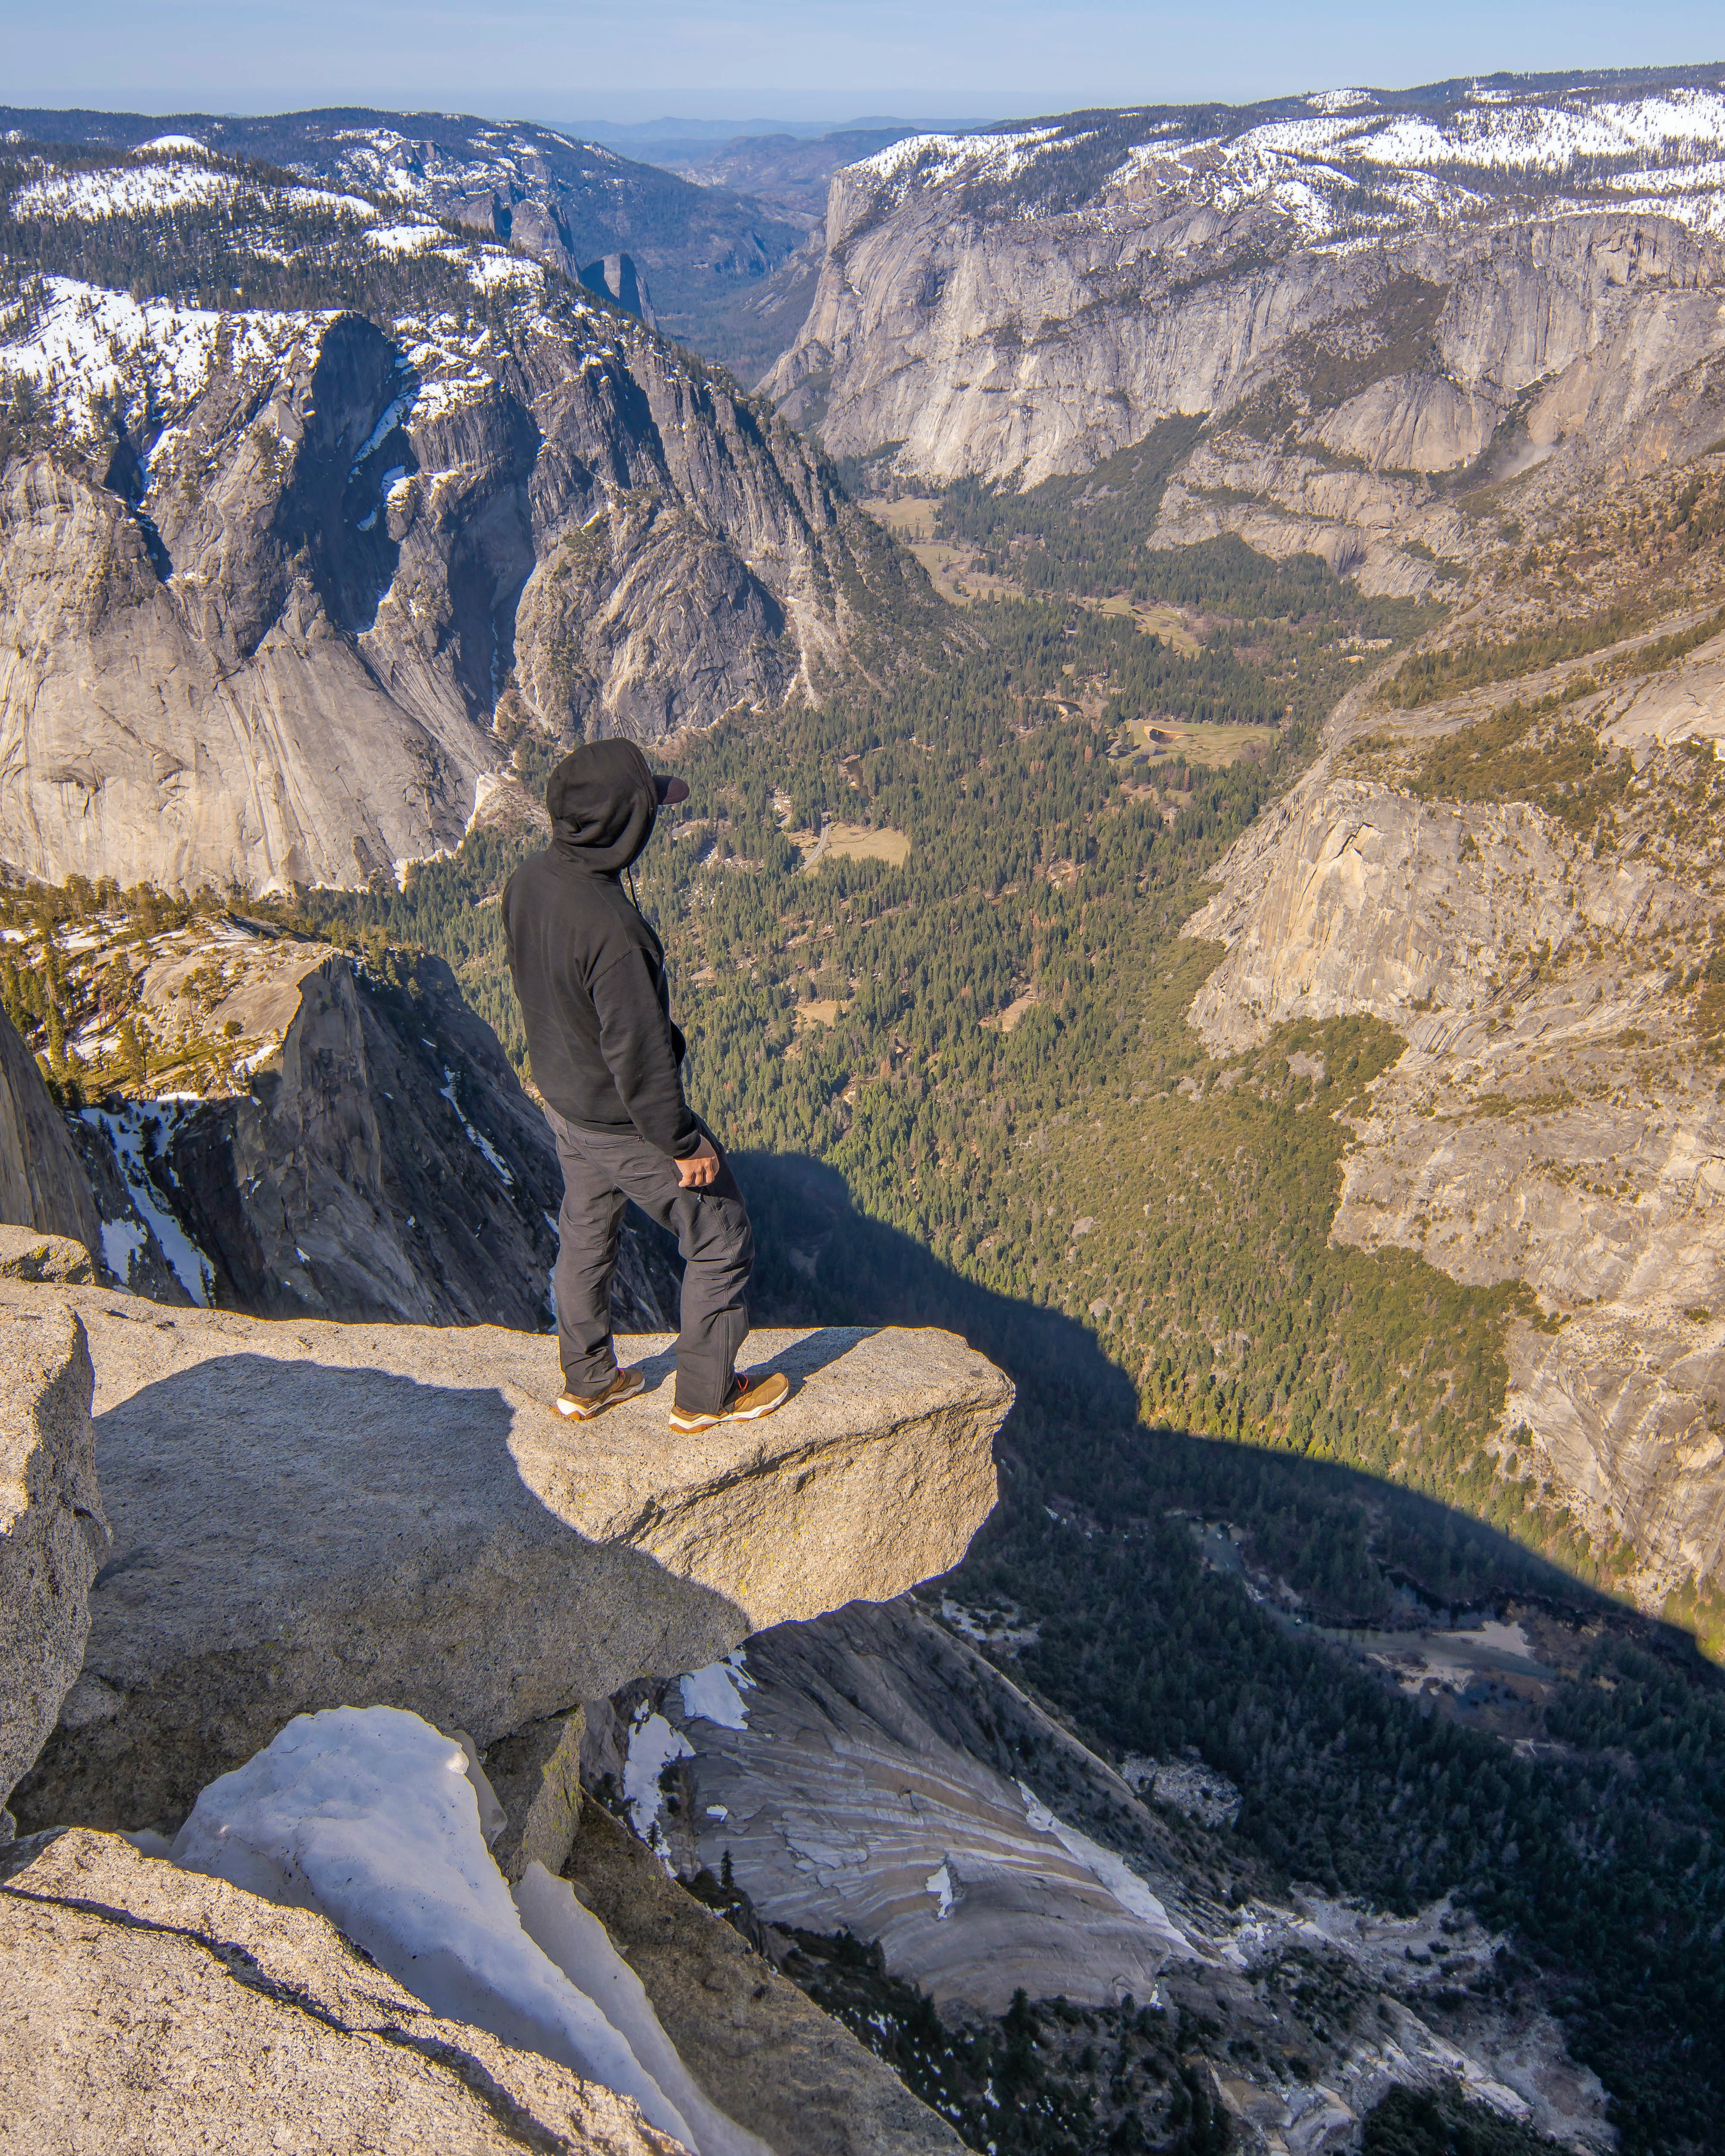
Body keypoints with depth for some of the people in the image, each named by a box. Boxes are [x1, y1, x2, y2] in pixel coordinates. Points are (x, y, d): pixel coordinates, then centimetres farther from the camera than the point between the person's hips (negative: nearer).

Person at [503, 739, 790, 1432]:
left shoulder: (527, 880, -10)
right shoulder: (611, 928, -36)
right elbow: (638, 1054, -29)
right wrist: (684, 1142, -16)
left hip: (561, 1099, 8)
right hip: (627, 1122, -8)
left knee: (585, 1236, 26)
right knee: (722, 1241, 12)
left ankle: (587, 1382, 44)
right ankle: (706, 1394, 27)